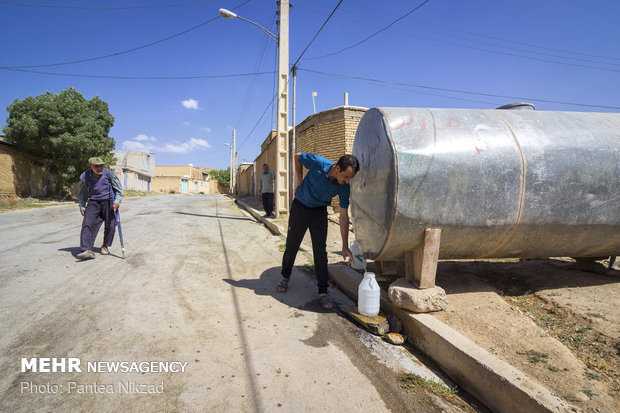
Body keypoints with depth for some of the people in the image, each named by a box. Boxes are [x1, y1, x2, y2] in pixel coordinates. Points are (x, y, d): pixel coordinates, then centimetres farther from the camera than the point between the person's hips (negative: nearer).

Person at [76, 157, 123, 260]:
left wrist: (117, 201, -11)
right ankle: (87, 250, -17)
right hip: (93, 202, 1)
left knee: (110, 225, 1)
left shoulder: (109, 174, -8)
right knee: (87, 224, -14)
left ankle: (105, 246, 23)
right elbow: (82, 193, 13)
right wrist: (82, 207, 9)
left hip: (109, 202, -1)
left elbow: (119, 189, 2)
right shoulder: (85, 176, -2)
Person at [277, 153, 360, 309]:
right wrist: (300, 181, -4)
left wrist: (345, 246, -17)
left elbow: (344, 217, -15)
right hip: (300, 207, -1)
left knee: (320, 251, -4)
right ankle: (285, 276, 32)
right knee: (291, 246, 8)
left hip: (319, 212, 1)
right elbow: (297, 157, -6)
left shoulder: (344, 187, -19)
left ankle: (323, 291, 6)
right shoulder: (318, 163, -27)